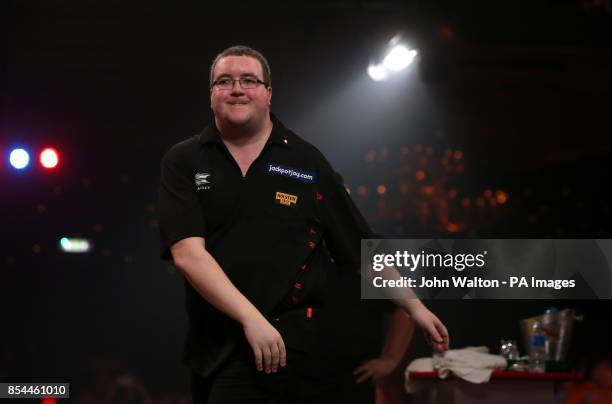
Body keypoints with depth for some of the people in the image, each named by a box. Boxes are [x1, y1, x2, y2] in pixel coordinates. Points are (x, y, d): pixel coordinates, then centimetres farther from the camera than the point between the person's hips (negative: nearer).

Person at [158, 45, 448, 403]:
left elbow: (363, 249, 10)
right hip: (211, 343, 2)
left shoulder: (308, 161, 5)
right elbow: (187, 253, -12)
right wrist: (251, 318, -22)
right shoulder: (183, 162, 1)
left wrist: (415, 307, 7)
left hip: (287, 338, -2)